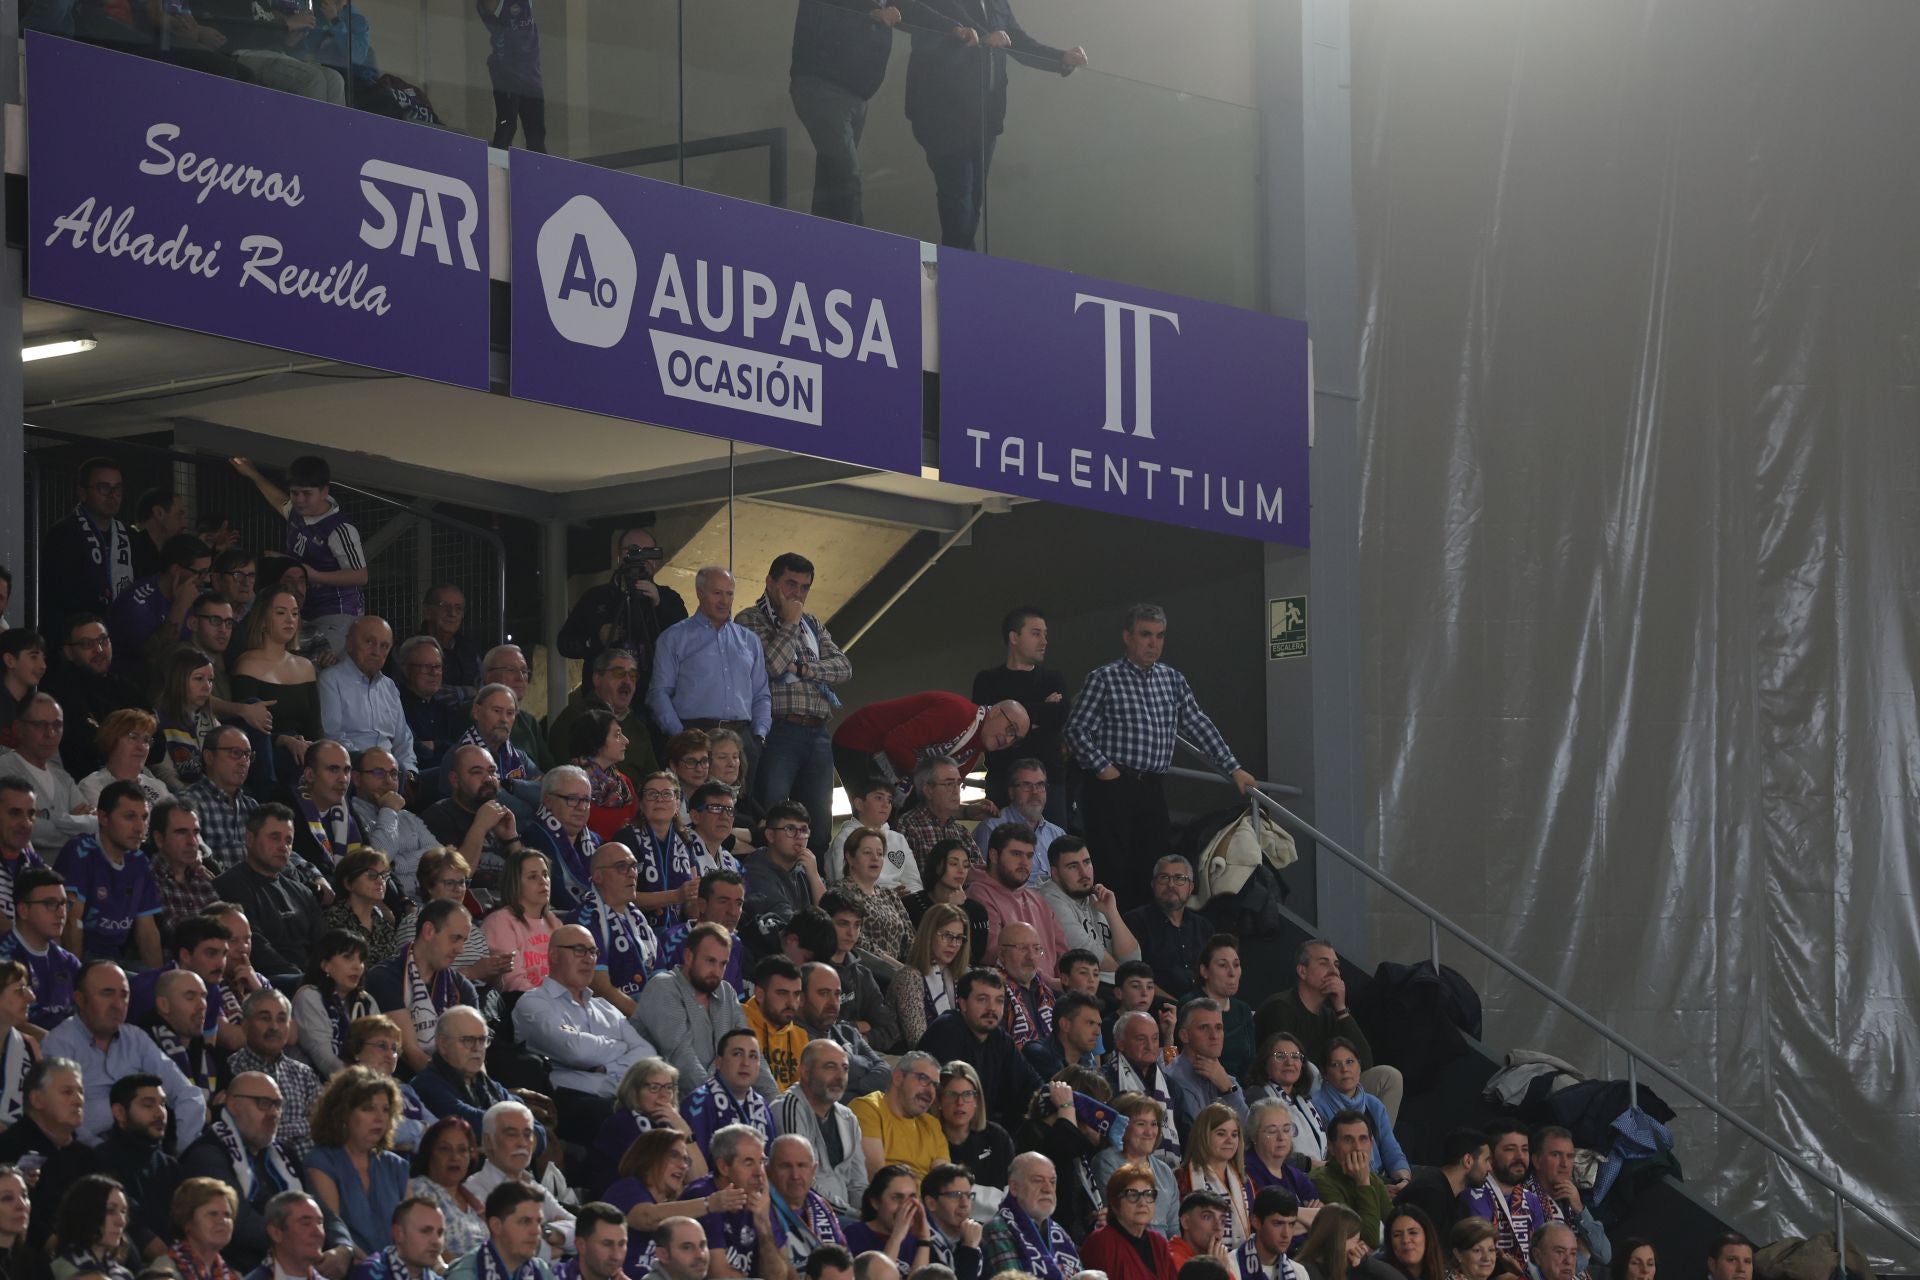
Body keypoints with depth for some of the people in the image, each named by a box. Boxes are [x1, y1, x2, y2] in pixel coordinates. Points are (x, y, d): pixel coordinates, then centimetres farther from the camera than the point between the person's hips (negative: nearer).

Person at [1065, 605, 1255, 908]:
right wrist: (1103, 767, -14)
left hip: (1153, 790, 6)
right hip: (1112, 789, -6)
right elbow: (1077, 730, -6)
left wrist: (1233, 769, 13)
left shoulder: (1172, 679, 14)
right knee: (1114, 873, -7)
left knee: (1158, 871, 4)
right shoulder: (1104, 679, -3)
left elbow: (1198, 725, 16)